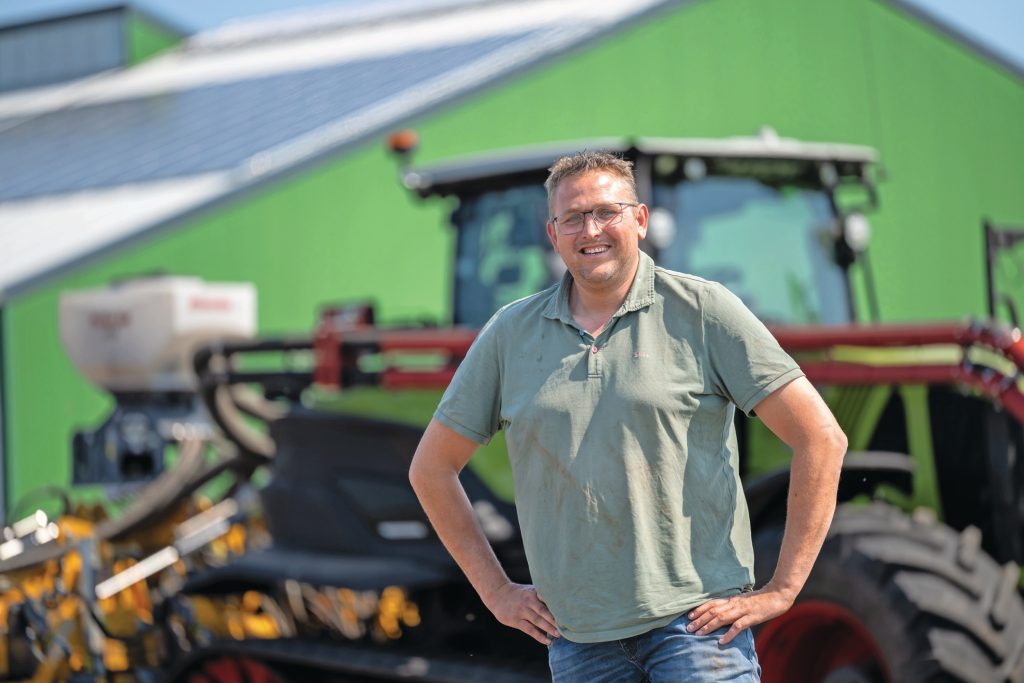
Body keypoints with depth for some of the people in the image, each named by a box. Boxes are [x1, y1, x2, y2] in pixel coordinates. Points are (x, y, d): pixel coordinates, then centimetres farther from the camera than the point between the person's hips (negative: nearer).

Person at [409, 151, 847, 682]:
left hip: (696, 621, -3)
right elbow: (431, 468, 16)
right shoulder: (510, 333, 7)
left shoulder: (703, 310, -2)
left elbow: (821, 438, -4)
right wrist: (497, 591, 10)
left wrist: (780, 591, -7)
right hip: (578, 636, 3)